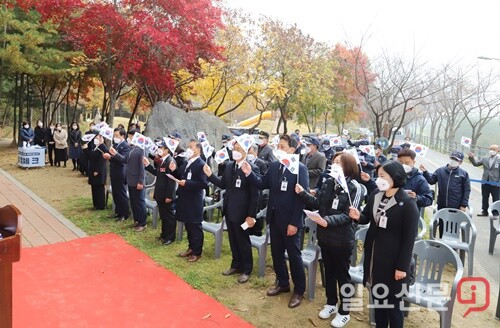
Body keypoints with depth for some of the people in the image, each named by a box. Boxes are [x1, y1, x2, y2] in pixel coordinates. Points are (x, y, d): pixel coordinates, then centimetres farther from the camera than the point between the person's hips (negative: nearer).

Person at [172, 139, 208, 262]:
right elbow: (180, 177, 16)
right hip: (185, 200, 8)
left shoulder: (201, 165, -17)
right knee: (188, 226, 19)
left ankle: (197, 252, 18)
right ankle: (191, 247, 34)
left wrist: (187, 183, -26)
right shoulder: (186, 163, 9)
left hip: (194, 202, -8)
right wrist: (174, 170, -1)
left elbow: (203, 184, -23)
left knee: (195, 227, 5)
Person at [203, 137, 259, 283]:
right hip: (229, 210, 6)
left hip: (242, 212, -6)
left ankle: (246, 270, 25)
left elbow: (254, 194, -16)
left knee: (243, 241, 8)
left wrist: (251, 215, -17)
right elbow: (223, 184, 11)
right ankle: (236, 265, 36)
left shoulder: (251, 169, -17)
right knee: (233, 240, 18)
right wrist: (210, 175, -2)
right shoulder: (229, 166, 4)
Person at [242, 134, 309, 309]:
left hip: (290, 221, -6)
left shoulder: (300, 169, -14)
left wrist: (294, 223, -18)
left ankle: (299, 290, 24)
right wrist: (250, 173, -9)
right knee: (276, 253, 16)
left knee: (294, 255, 7)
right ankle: (283, 283, 36)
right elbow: (263, 184, 8)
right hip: (274, 218, 6)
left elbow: (302, 197, -16)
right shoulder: (274, 166, 4)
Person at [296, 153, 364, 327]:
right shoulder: (328, 182, 2)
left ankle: (344, 312, 26)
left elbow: (349, 215, -19)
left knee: (342, 274, 9)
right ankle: (331, 303, 40)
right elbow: (317, 203, 2)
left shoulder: (354, 187, -15)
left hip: (342, 239, -6)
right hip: (325, 235, 6)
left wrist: (328, 221, -31)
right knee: (328, 270, 20)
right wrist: (302, 193, -10)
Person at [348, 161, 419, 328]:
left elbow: (409, 238, -15)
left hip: (393, 258, -6)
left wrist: (402, 266, -15)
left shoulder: (408, 203, -17)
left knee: (393, 301, 11)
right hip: (373, 254, 6)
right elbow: (367, 218, 12)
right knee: (377, 296, 20)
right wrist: (358, 216, -12)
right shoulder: (375, 196, 0)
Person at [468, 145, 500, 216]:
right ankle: (484, 211, 28)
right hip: (485, 182, 4)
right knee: (485, 198, 15)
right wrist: (472, 157, -10)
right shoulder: (485, 159, 4)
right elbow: (476, 163, 8)